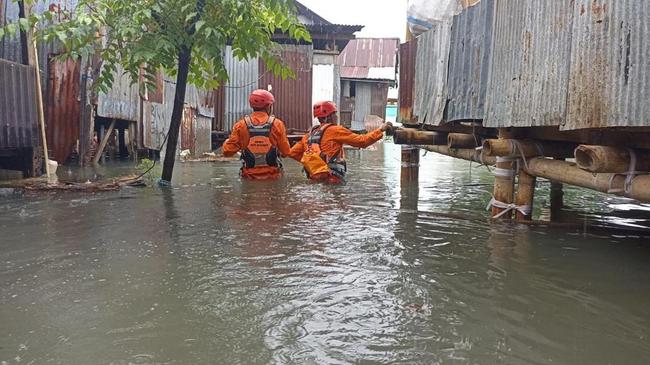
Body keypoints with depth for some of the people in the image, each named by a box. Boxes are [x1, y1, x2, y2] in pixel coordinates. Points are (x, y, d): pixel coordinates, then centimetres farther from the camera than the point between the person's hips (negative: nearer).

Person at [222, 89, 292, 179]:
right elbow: (286, 152, -2)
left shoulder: (241, 125, -3)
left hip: (249, 177, 1)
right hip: (273, 178, -1)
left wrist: (226, 142, 21)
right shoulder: (277, 124, -5)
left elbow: (228, 151, -1)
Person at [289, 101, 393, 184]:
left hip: (315, 179, 7)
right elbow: (362, 141, -8)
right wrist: (381, 130, 1)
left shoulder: (310, 134, 13)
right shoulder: (335, 131, -5)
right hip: (332, 181, -7)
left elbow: (292, 153, 13)